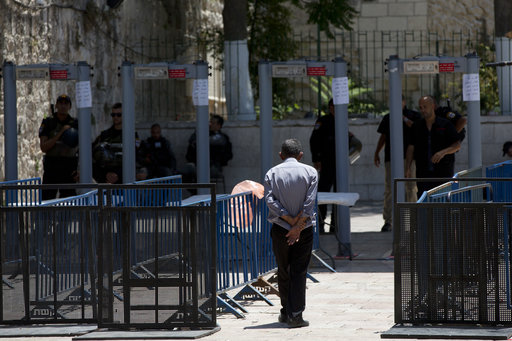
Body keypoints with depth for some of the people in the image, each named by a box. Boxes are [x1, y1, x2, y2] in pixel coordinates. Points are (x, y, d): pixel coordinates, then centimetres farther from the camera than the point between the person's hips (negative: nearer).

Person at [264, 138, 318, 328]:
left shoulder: (272, 173, 2)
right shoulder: (310, 172, -1)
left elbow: (270, 200, -10)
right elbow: (309, 202, -10)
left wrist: (289, 219, -10)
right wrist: (298, 226, -10)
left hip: (280, 228, 1)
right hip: (304, 228, -1)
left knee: (283, 272, 13)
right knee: (299, 272, 0)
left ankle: (286, 313, 21)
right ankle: (295, 315, -9)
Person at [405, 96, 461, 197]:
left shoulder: (445, 125, 0)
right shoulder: (416, 126, 9)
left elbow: (457, 145, -1)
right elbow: (411, 148, 11)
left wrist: (443, 152, -18)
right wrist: (407, 168, 2)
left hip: (443, 173, -2)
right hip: (423, 172, 2)